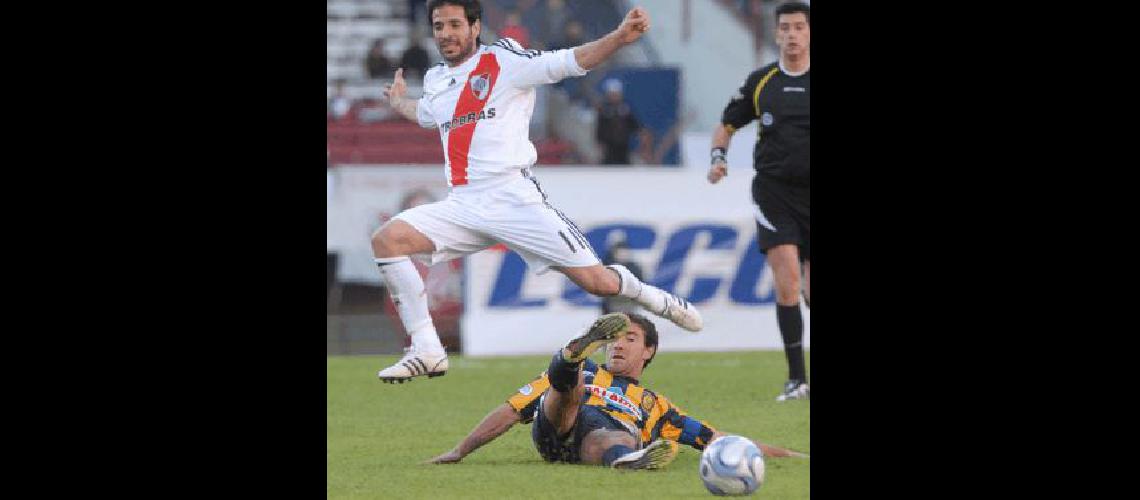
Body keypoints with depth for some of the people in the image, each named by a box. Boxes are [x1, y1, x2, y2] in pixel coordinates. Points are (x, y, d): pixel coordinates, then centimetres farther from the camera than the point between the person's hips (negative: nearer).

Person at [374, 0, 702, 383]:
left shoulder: (504, 61, -2)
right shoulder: (435, 80, 17)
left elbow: (573, 61, -12)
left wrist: (619, 38, -27)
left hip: (517, 202, -5)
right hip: (462, 205, 5)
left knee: (597, 281, -10)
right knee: (387, 239, -17)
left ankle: (654, 299, 25)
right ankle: (426, 351, -15)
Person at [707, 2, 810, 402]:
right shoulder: (760, 82, 6)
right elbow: (727, 125, 17)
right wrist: (718, 156, -1)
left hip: (812, 190, 0)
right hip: (773, 191, 0)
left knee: (811, 291, 1)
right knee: (786, 275, -15)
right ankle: (796, 377, -12)